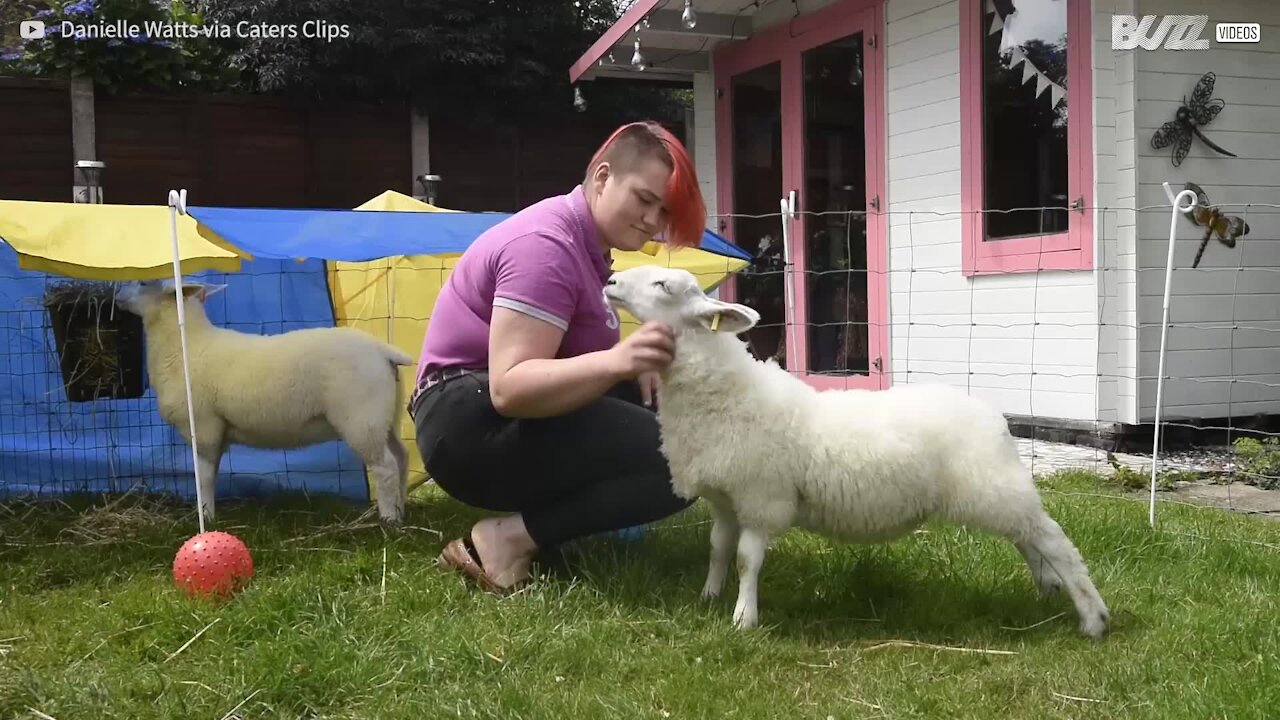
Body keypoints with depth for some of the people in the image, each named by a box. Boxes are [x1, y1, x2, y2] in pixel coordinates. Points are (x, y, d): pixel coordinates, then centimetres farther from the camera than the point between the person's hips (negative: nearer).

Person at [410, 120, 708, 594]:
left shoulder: (584, 242, 13)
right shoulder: (546, 244, -18)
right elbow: (509, 387, -28)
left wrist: (630, 363, -6)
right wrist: (616, 362, -41)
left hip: (516, 418, 10)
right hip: (473, 427, -10)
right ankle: (510, 538, -17)